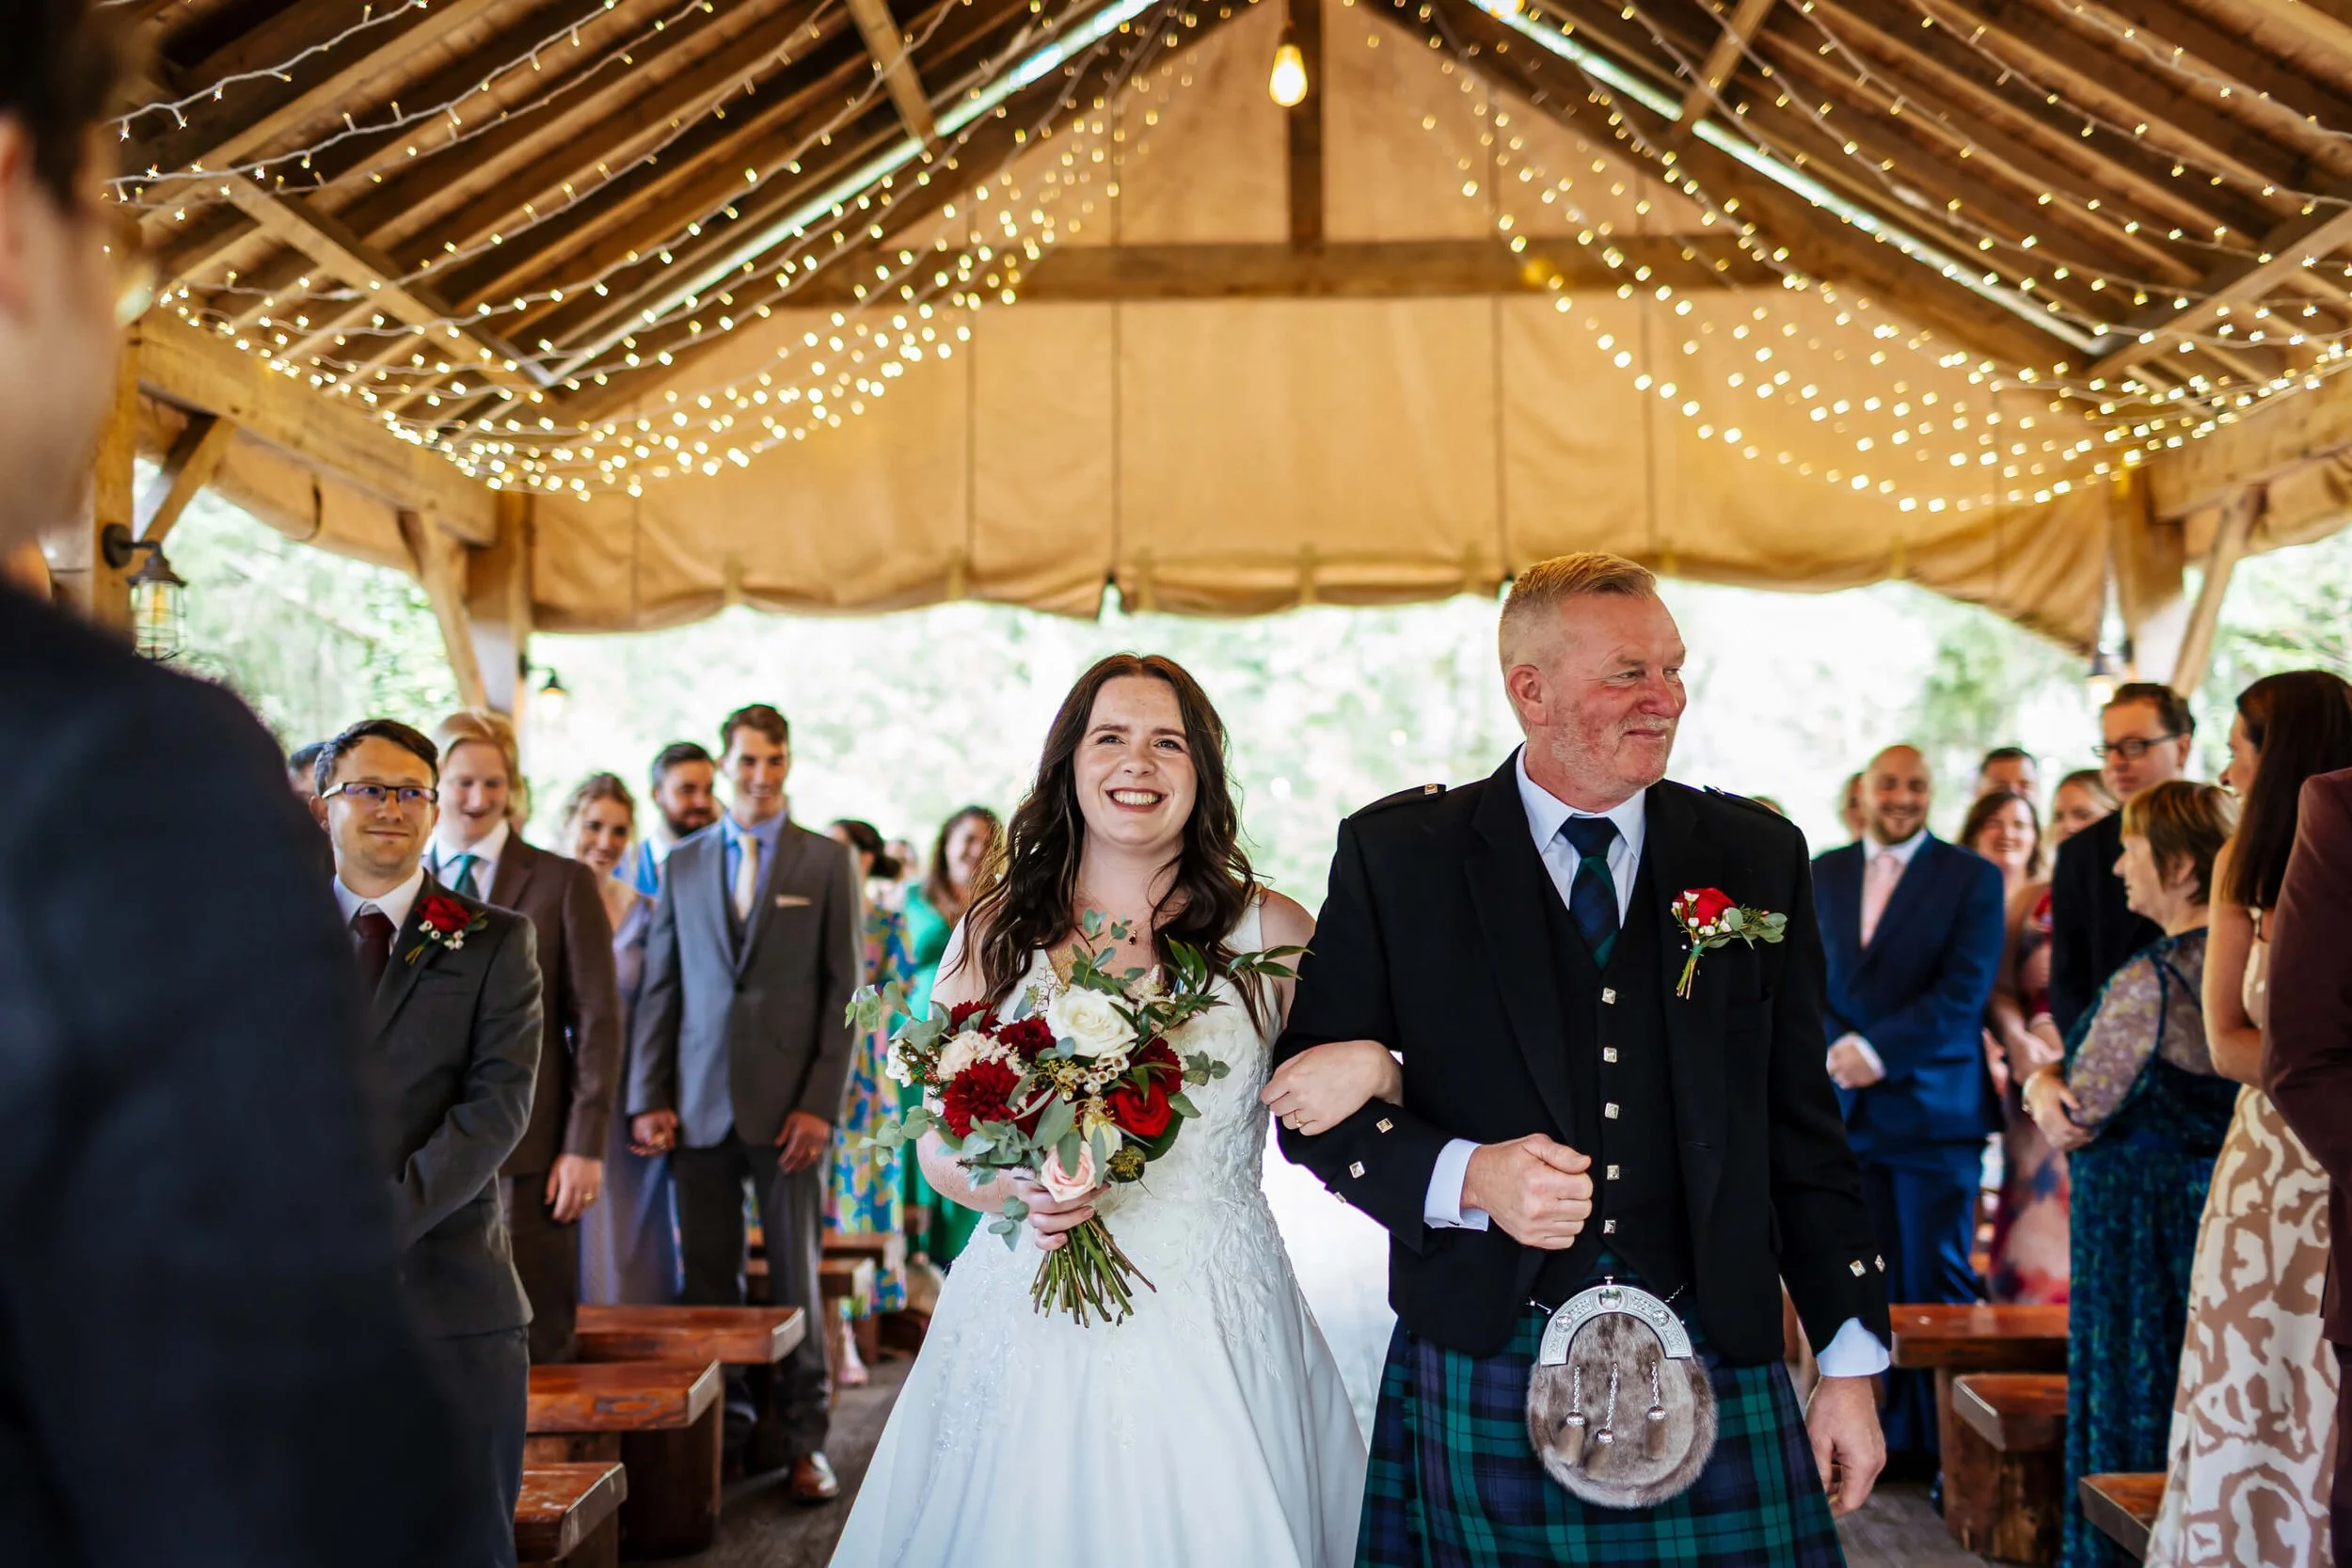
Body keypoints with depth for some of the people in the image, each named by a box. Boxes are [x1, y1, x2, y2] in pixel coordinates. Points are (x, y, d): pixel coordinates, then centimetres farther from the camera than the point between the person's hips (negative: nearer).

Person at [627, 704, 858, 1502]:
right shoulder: (681, 864, 10)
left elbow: (843, 991, 0)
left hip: (789, 1103, -2)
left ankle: (804, 1438, 14)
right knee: (707, 1282, 6)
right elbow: (659, 988, 9)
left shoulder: (828, 863, 3)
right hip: (700, 1103, 2)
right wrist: (649, 1097, 0)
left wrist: (821, 1103, -8)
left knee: (795, 1278, 5)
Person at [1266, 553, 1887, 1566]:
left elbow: (1802, 1128, 8)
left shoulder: (1758, 856, 6)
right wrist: (1468, 1178, -17)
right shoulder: (1394, 855, -1)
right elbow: (1309, 1103, 0)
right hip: (1480, 1380, -1)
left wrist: (1851, 1365, 7)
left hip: (1715, 1365, 2)